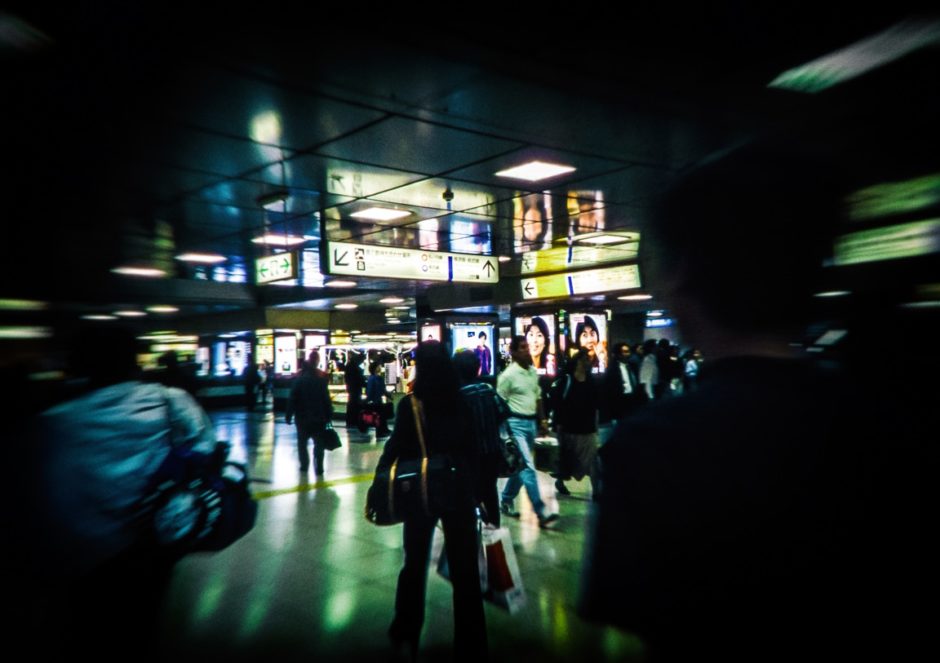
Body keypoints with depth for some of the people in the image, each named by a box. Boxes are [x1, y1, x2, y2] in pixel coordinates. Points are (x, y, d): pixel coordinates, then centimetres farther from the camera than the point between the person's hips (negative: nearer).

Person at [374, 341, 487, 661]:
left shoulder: (409, 405, -11)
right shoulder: (463, 402, -4)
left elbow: (395, 449, -12)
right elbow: (475, 449, 0)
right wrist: (477, 486, 8)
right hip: (460, 490, 1)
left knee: (415, 563, 16)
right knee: (465, 568, 8)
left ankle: (406, 636, 28)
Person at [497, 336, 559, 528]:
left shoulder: (533, 372, 10)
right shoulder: (508, 375, -12)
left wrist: (542, 420, 14)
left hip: (531, 422, 8)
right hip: (516, 424, -8)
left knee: (520, 466, 14)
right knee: (528, 468, -10)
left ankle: (505, 501, 31)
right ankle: (541, 513, -10)